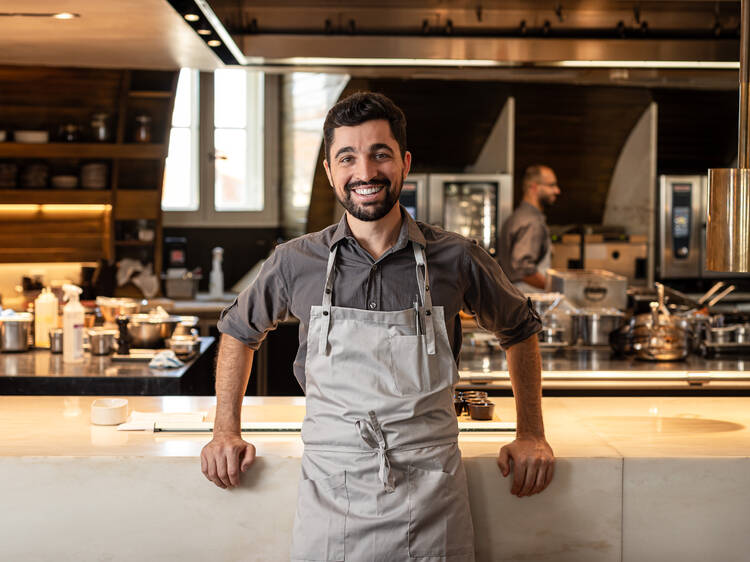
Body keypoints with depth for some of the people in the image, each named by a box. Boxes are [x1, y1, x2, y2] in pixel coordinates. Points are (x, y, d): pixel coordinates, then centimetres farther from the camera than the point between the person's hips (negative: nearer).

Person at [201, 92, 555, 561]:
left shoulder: (456, 259, -3)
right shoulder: (296, 263, -1)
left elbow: (520, 329, 15)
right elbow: (239, 330, 18)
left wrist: (531, 434, 12)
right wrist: (227, 431, 13)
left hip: (431, 513, 0)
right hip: (330, 503, 0)